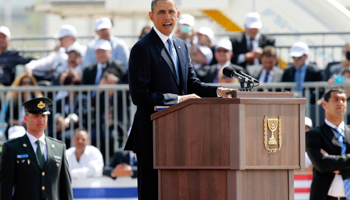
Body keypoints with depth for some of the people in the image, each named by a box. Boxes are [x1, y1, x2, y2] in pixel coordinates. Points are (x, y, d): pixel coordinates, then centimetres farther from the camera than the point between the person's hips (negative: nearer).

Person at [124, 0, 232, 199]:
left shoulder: (181, 46, 15)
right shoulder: (142, 49, -10)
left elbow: (192, 84, 17)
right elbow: (139, 95, -17)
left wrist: (217, 91, -2)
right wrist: (178, 99, -19)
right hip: (152, 136, -8)